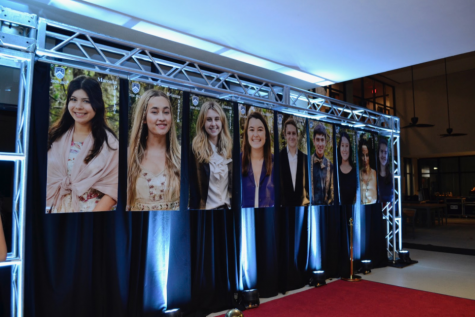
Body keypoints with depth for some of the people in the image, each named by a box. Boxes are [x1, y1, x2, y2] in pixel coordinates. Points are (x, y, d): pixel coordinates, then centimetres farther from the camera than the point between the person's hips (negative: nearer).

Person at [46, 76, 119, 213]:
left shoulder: (108, 141, -2)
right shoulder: (55, 136, 7)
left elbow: (112, 188, -7)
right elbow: (44, 179, 8)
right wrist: (46, 208, -4)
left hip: (92, 209, -3)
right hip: (55, 210, 3)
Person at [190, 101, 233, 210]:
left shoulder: (229, 148, 3)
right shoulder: (194, 149, -11)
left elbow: (233, 181, 6)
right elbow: (192, 185, -11)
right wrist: (194, 208, -14)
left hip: (227, 206, 4)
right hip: (206, 207, -4)